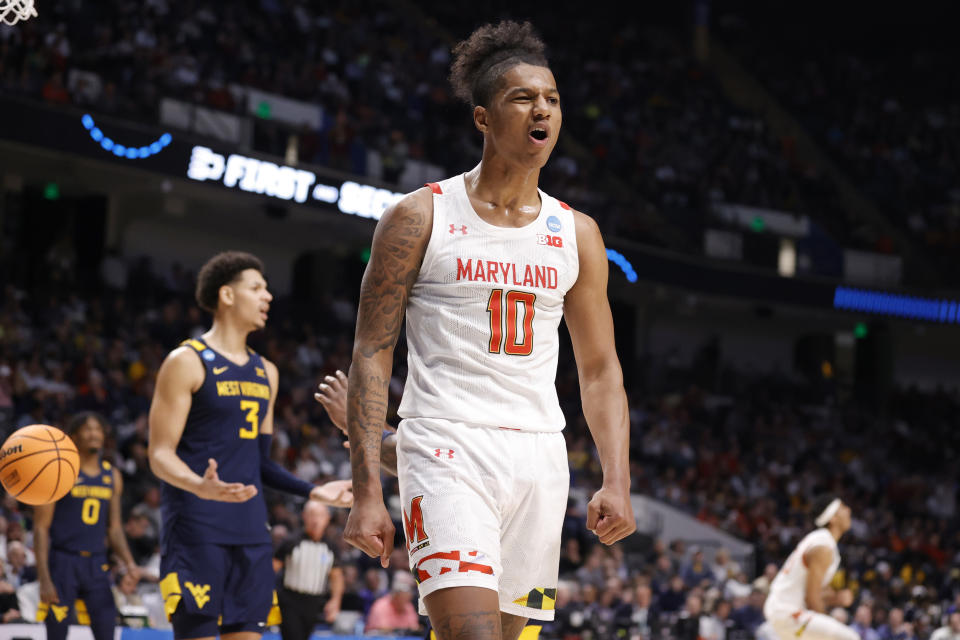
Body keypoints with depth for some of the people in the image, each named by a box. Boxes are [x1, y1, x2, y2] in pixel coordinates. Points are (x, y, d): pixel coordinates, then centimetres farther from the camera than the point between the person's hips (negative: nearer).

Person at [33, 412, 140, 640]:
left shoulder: (112, 476, 11)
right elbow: (41, 528, -7)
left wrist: (129, 563, -2)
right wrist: (44, 579, -14)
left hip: (97, 563, 5)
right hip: (62, 562, -5)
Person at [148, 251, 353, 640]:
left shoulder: (265, 372, 18)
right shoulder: (187, 362, -5)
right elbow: (161, 455, -10)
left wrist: (313, 492, 11)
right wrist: (200, 487, -29)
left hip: (251, 532, 7)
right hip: (196, 531, -7)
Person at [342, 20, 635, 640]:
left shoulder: (577, 234, 12)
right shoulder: (421, 217, 0)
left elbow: (600, 369, 15)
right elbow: (371, 356, -2)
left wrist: (618, 481, 0)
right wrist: (367, 492, -10)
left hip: (539, 455, 5)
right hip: (447, 448, -5)